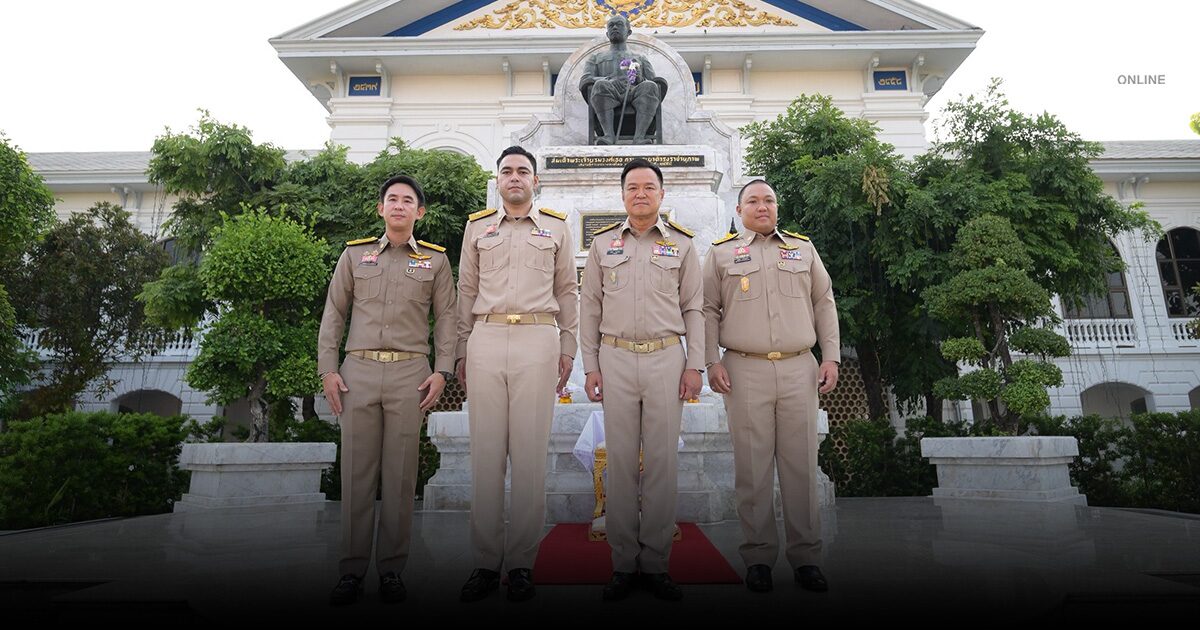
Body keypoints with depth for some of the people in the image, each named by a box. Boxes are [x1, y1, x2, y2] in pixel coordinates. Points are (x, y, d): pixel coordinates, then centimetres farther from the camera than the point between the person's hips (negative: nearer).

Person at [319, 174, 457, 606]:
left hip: (410, 373, -1)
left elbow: (446, 316, 7)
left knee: (400, 474, 2)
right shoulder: (354, 254, 12)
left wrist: (442, 370, -3)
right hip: (358, 371, 1)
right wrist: (327, 368, 3)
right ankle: (352, 570, 12)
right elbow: (333, 314, 11)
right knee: (356, 472, 3)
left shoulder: (435, 259, 10)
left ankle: (392, 569, 12)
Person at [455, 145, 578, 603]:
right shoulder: (477, 227, 17)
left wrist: (567, 348, 5)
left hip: (537, 340, -1)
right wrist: (461, 351, 9)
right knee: (486, 451, 1)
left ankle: (522, 562, 7)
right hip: (485, 340, 2)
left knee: (529, 452, -2)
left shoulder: (557, 227, 14)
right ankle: (485, 562, 9)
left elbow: (567, 291, 13)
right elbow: (466, 292, 16)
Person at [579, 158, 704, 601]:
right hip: (616, 358, 1)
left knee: (663, 460, 1)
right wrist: (591, 366, 3)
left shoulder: (681, 244, 8)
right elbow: (590, 308, 9)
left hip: (666, 358, 0)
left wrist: (694, 365, 0)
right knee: (620, 460, 3)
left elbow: (693, 309, 8)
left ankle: (656, 561, 13)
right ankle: (623, 562, 13)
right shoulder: (603, 243, 10)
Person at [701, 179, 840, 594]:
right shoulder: (722, 252, 10)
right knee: (753, 466, 1)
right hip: (746, 371, -2)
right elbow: (708, 310, 6)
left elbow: (824, 303, 16)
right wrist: (712, 362, -4)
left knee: (801, 464, 4)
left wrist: (831, 357, 7)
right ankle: (758, 556, 13)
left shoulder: (803, 248, 16)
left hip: (799, 370, 2)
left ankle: (805, 556, 15)